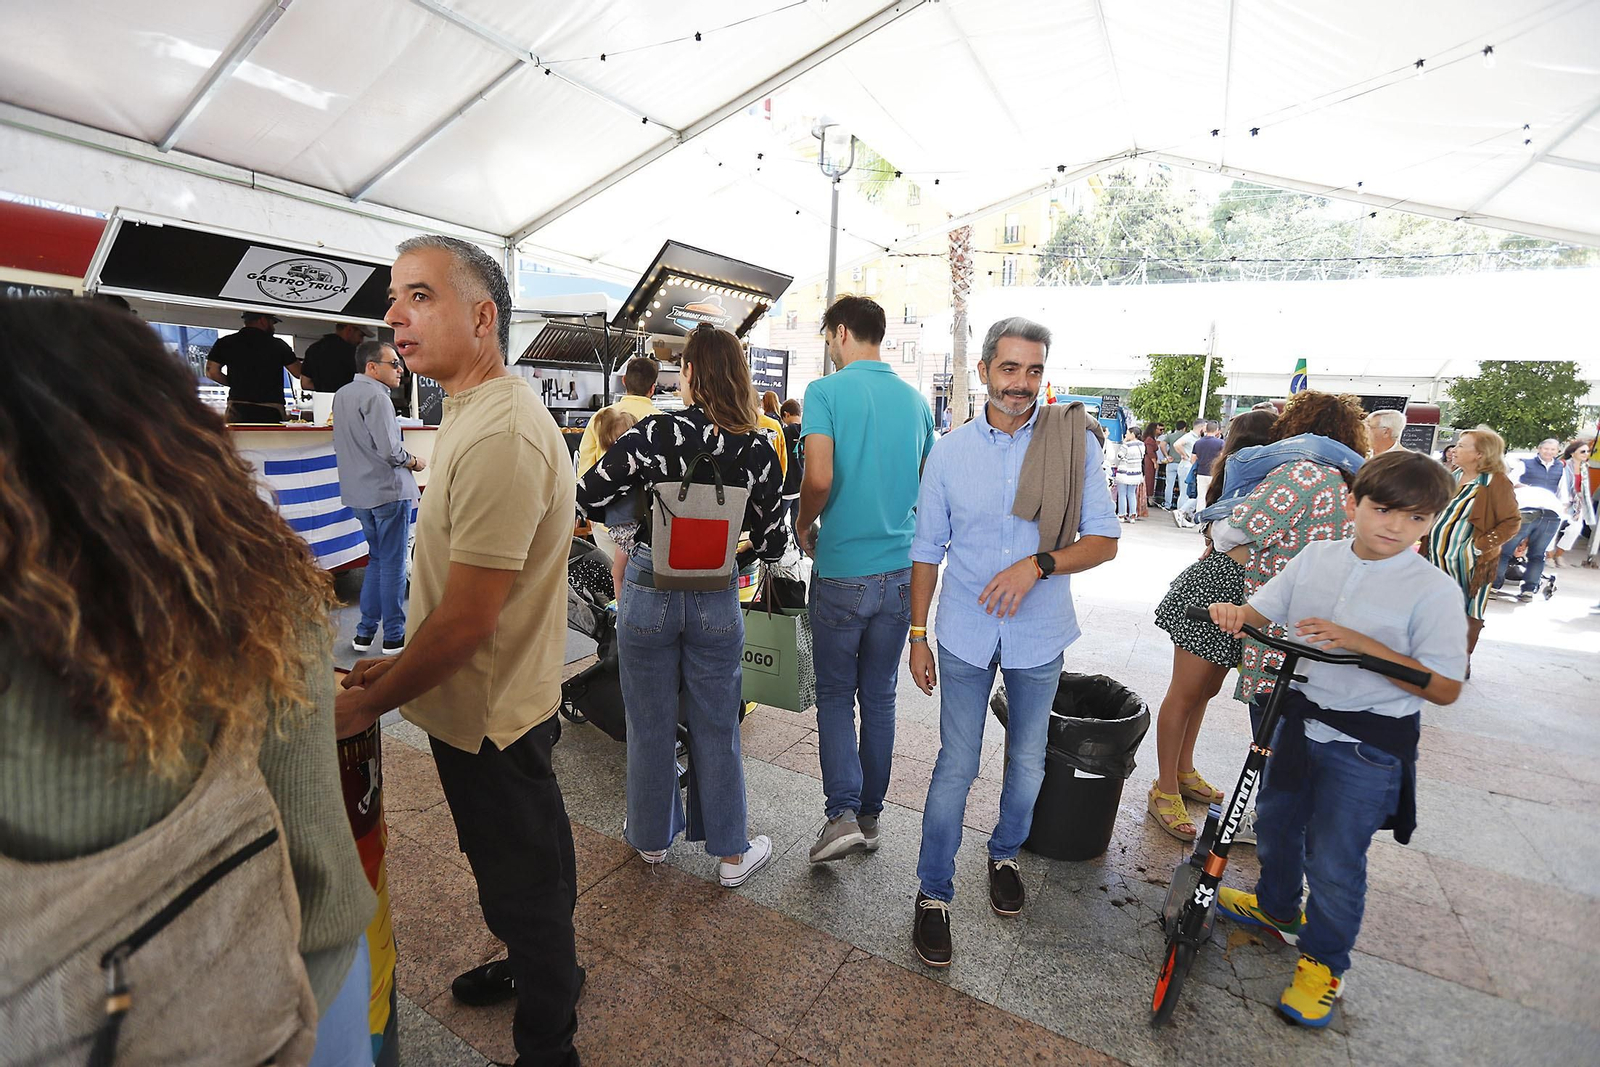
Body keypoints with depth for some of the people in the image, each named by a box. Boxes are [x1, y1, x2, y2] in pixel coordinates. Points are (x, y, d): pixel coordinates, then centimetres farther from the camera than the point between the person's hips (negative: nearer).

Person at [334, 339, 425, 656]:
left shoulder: (341, 395, 14)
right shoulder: (375, 396, -16)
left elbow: (342, 445, 20)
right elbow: (389, 450, -21)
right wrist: (415, 462, -4)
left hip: (358, 492, 9)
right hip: (388, 490, -9)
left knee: (377, 559, 19)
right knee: (393, 564, 0)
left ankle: (365, 632, 22)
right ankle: (393, 636, 7)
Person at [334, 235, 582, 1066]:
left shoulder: (500, 435, -27)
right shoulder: (472, 413, 8)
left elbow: (466, 621, -25)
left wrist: (369, 702, -11)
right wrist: (401, 662, 14)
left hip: (489, 718, -10)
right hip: (482, 705, 10)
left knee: (521, 883, 12)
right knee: (519, 866, 28)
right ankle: (541, 966, 53)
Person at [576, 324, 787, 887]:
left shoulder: (654, 432, -14)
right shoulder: (758, 449, -7)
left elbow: (588, 496, -11)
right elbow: (772, 542, -3)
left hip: (648, 594, -1)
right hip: (717, 602, 2)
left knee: (650, 726, 18)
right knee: (716, 730, 16)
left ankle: (652, 837, 39)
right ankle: (732, 853, 30)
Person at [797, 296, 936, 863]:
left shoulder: (826, 391, -9)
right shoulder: (916, 400, 7)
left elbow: (819, 478, -21)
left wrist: (803, 525, -3)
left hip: (842, 571, -4)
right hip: (901, 569, 5)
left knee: (835, 697, 12)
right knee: (880, 696, 15)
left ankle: (843, 812, 4)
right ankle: (870, 814, 27)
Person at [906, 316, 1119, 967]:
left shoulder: (1074, 443, -6)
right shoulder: (949, 452, -3)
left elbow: (1103, 540, -5)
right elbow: (927, 550, 2)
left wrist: (1039, 563, -23)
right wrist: (917, 635, 1)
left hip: (1038, 637, 1)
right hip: (965, 635, 0)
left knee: (1027, 764, 17)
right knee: (956, 768, 4)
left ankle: (1004, 856, 44)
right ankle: (933, 893, 23)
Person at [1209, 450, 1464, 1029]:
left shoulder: (1433, 590, -14)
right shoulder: (1317, 557, -2)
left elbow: (1445, 688, -17)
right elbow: (1265, 611, 3)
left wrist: (1357, 642, -29)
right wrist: (1235, 612, -21)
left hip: (1369, 745, -5)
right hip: (1300, 718, 5)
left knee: (1333, 857, 5)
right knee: (1274, 822, 22)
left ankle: (1324, 961, 30)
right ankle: (1277, 907, 49)